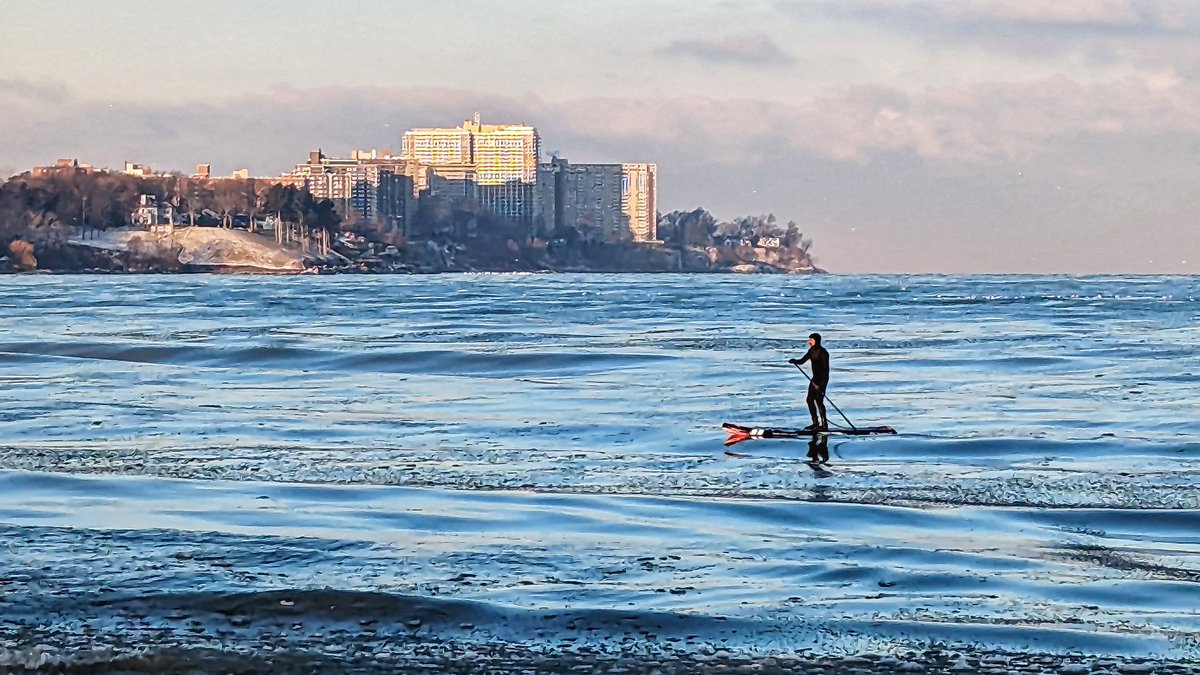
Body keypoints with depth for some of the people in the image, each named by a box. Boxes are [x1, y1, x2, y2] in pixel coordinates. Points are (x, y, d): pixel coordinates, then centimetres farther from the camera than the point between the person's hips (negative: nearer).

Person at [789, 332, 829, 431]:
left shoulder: (822, 352, -18)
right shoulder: (811, 351, 8)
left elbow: (826, 369, -21)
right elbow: (802, 361, 11)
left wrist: (822, 383, -26)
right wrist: (794, 361, -11)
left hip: (822, 379, -9)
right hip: (815, 378, 9)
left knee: (819, 400, -11)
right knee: (810, 400, 8)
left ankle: (824, 425, -8)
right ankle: (815, 423, 16)